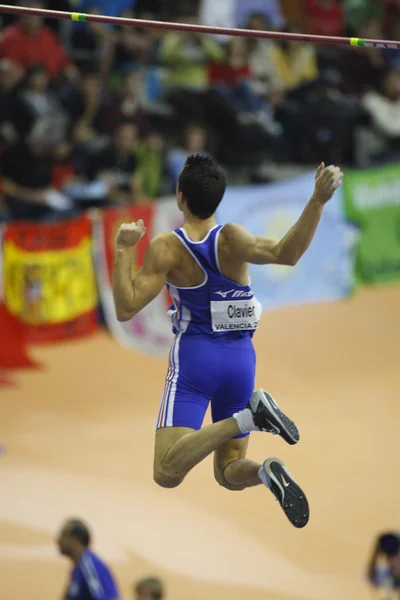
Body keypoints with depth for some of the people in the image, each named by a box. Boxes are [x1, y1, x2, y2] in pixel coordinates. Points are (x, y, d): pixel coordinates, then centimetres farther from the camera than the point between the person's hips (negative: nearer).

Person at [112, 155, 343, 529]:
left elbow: (126, 309, -12)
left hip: (194, 358, -4)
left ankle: (247, 416, -32)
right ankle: (268, 473, -20)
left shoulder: (165, 248, -9)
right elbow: (284, 254, -26)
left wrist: (122, 251, -4)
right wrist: (317, 202, -27)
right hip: (241, 359, 4)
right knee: (228, 472, 16)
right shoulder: (231, 239, -7)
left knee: (166, 473, -15)